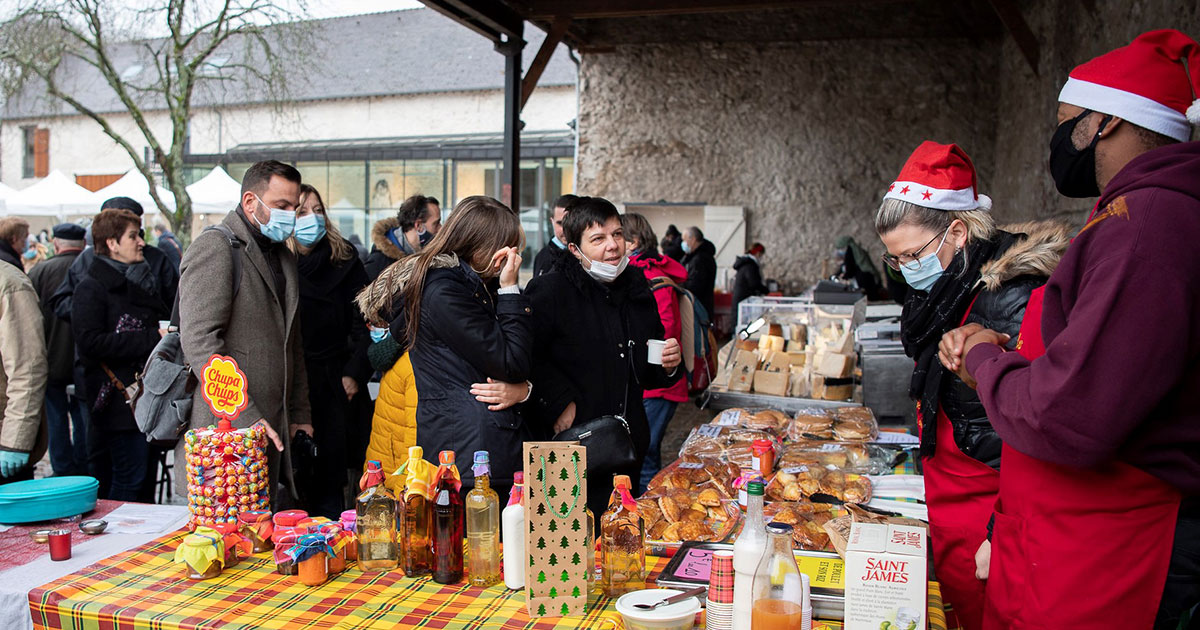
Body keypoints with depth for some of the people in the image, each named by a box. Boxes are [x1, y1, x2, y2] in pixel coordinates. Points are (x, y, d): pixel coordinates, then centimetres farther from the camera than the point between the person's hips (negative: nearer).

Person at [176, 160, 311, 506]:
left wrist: (300, 413, 20)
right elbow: (199, 340, -19)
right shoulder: (214, 247, -9)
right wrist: (245, 417, -22)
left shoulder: (284, 256, 19)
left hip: (270, 429, 8)